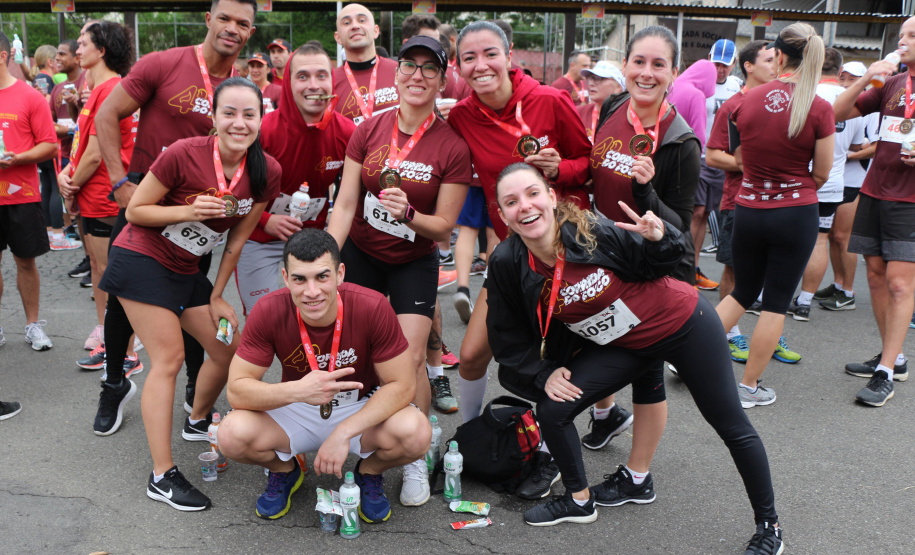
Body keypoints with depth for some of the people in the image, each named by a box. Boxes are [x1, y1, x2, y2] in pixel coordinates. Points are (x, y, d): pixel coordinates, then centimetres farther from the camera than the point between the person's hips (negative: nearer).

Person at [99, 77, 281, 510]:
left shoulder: (266, 173, -9)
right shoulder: (184, 154, -23)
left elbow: (238, 238, 1)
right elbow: (135, 211, -13)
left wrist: (217, 296, 4)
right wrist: (189, 211, -28)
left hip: (186, 270, 6)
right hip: (141, 260, -6)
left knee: (230, 349, 8)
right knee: (168, 359, -10)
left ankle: (197, 422, 39)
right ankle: (162, 477, -2)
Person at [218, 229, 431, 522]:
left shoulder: (372, 308, -25)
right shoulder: (268, 312, -21)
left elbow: (402, 384, -20)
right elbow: (236, 389, -20)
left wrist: (343, 433, -29)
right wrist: (297, 390, -39)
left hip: (364, 410, -1)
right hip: (295, 411, 1)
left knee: (416, 433, -31)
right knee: (233, 434, -27)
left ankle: (370, 473, 5)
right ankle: (284, 471, 9)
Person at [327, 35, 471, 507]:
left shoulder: (453, 149, -12)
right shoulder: (368, 131, -5)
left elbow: (443, 226, -8)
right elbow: (345, 205, -6)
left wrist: (409, 215, -29)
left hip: (415, 261, -2)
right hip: (361, 255, 2)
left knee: (410, 357, -11)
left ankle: (415, 460, 8)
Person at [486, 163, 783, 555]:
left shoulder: (593, 232, -27)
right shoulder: (507, 264, -15)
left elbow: (672, 257, -12)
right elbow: (509, 338, 0)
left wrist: (659, 238, -33)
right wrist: (542, 373, -9)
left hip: (684, 326, -4)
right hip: (623, 347, 4)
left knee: (732, 426, 4)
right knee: (552, 410, -6)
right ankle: (579, 502, 19)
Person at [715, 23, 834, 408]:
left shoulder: (748, 100, -3)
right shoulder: (819, 109, -10)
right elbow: (822, 175, -4)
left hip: (748, 210, 3)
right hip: (796, 214, -3)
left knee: (742, 292, 21)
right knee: (776, 301, 8)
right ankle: (749, 387, 15)